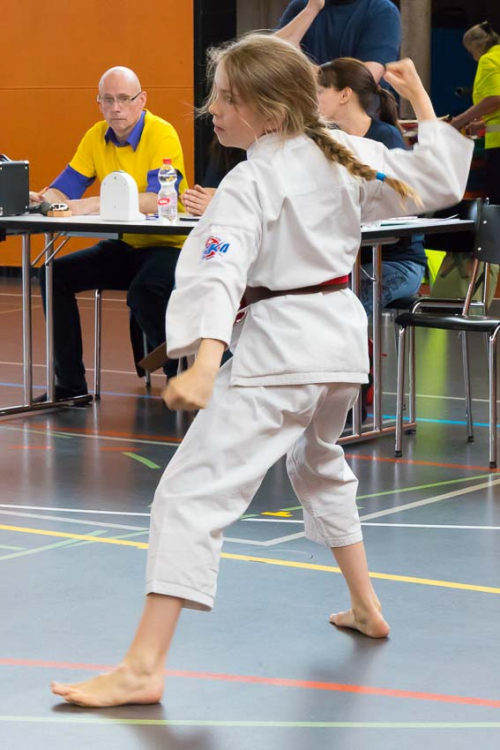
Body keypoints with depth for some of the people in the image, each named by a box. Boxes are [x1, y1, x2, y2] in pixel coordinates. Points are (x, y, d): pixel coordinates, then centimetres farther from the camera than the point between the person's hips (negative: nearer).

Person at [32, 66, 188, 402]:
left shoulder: (162, 134, -17)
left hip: (167, 245, -7)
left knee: (143, 292, -35)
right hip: (122, 247, 7)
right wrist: (43, 198, -25)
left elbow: (157, 201, -31)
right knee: (55, 275, -6)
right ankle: (71, 384, 2)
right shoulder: (96, 137, 2)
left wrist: (93, 205, -39)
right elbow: (65, 190, -1)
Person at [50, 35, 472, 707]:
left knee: (194, 492, -12)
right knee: (321, 466, 35)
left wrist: (203, 365, -43)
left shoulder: (250, 186, -15)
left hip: (281, 349, -9)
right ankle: (366, 610, 46)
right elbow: (440, 180, 12)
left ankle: (144, 667, -20)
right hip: (345, 339, 9)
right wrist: (420, 99, 22)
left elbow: (219, 275, -29)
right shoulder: (347, 157, 5)